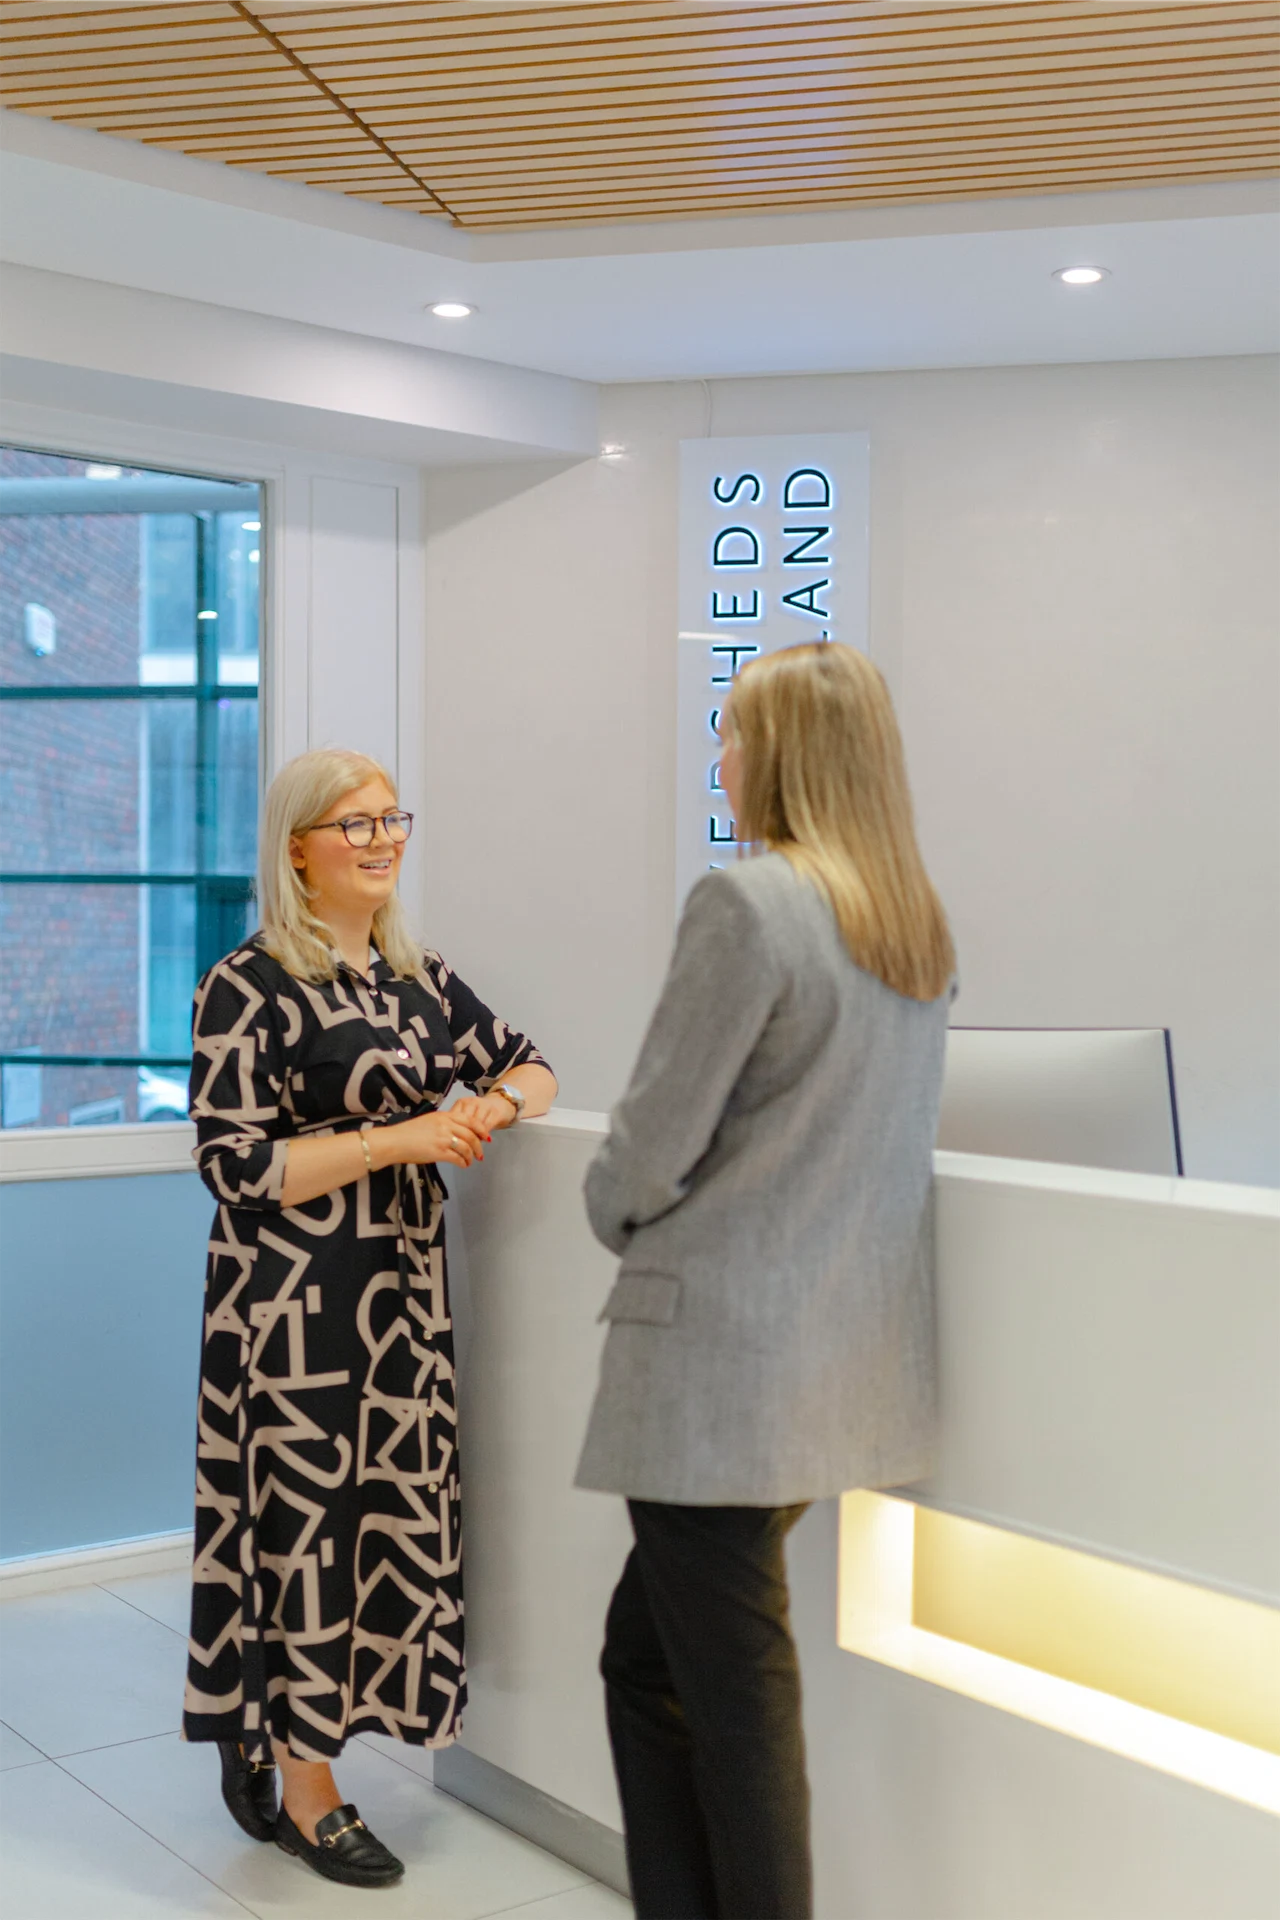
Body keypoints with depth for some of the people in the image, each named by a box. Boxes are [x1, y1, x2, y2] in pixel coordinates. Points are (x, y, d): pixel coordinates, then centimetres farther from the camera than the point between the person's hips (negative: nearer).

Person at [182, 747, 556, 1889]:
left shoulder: (419, 977, 10)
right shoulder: (249, 988, -10)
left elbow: (529, 1067, 19)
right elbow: (236, 1164, -15)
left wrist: (493, 1105, -5)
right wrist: (406, 1138, -18)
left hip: (405, 1289, 7)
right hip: (294, 1301, -7)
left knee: (393, 1510, 10)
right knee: (305, 1516, 1)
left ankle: (260, 1739, 29)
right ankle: (305, 1796, 18)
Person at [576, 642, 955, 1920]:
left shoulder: (745, 904, -16)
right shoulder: (919, 924, 10)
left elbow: (653, 1139, -14)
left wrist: (617, 1217, 7)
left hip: (726, 1354, -8)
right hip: (855, 1353, 8)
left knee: (734, 1690, 5)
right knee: (645, 1651, 20)